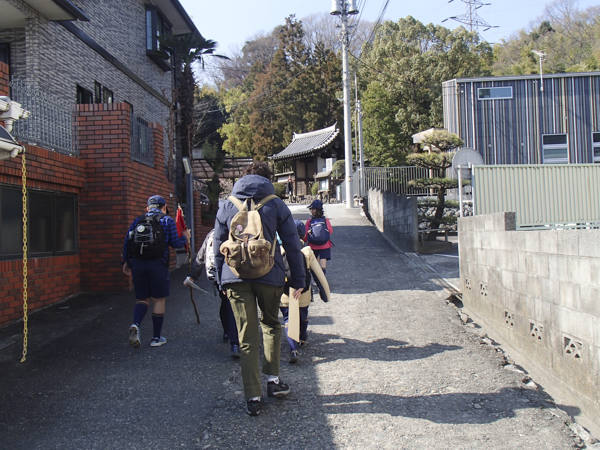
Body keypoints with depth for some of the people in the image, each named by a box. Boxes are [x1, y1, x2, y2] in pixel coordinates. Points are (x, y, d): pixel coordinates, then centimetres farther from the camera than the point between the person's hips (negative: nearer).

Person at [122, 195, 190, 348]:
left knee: (143, 298, 15)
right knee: (158, 299, 8)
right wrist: (185, 237, 22)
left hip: (137, 263, 3)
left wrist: (126, 262, 17)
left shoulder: (138, 220, 14)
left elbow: (127, 241, 10)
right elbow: (175, 243, 1)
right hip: (157, 264, -3)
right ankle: (156, 338, 13)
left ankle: (135, 325, -13)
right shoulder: (167, 221, 4)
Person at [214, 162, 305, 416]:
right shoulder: (277, 206, 5)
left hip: (236, 278, 1)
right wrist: (298, 280, 9)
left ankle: (253, 397, 6)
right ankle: (273, 380, 17)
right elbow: (292, 246, 4)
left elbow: (218, 250, 13)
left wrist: (222, 281, 21)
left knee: (247, 338, 6)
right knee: (271, 325, 23)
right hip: (270, 276, -1)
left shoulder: (226, 209, 10)